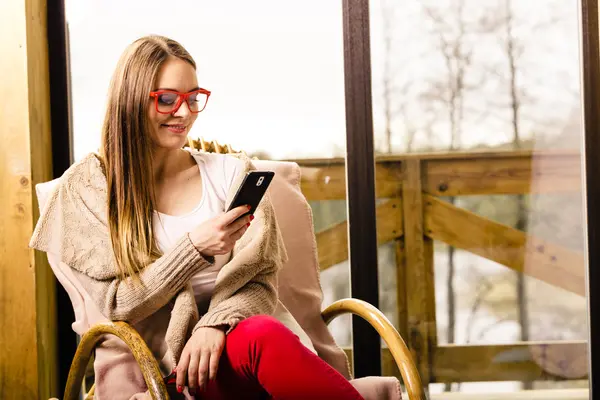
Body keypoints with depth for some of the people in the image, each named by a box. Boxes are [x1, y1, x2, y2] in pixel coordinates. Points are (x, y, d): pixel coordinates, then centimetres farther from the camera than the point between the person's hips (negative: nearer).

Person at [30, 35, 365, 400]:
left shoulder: (231, 173, 13)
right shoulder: (87, 186, 5)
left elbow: (260, 283, 6)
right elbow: (115, 305, 0)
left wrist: (216, 324, -16)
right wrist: (195, 247, -14)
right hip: (152, 369, -3)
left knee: (262, 335, -36)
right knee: (264, 337, -35)